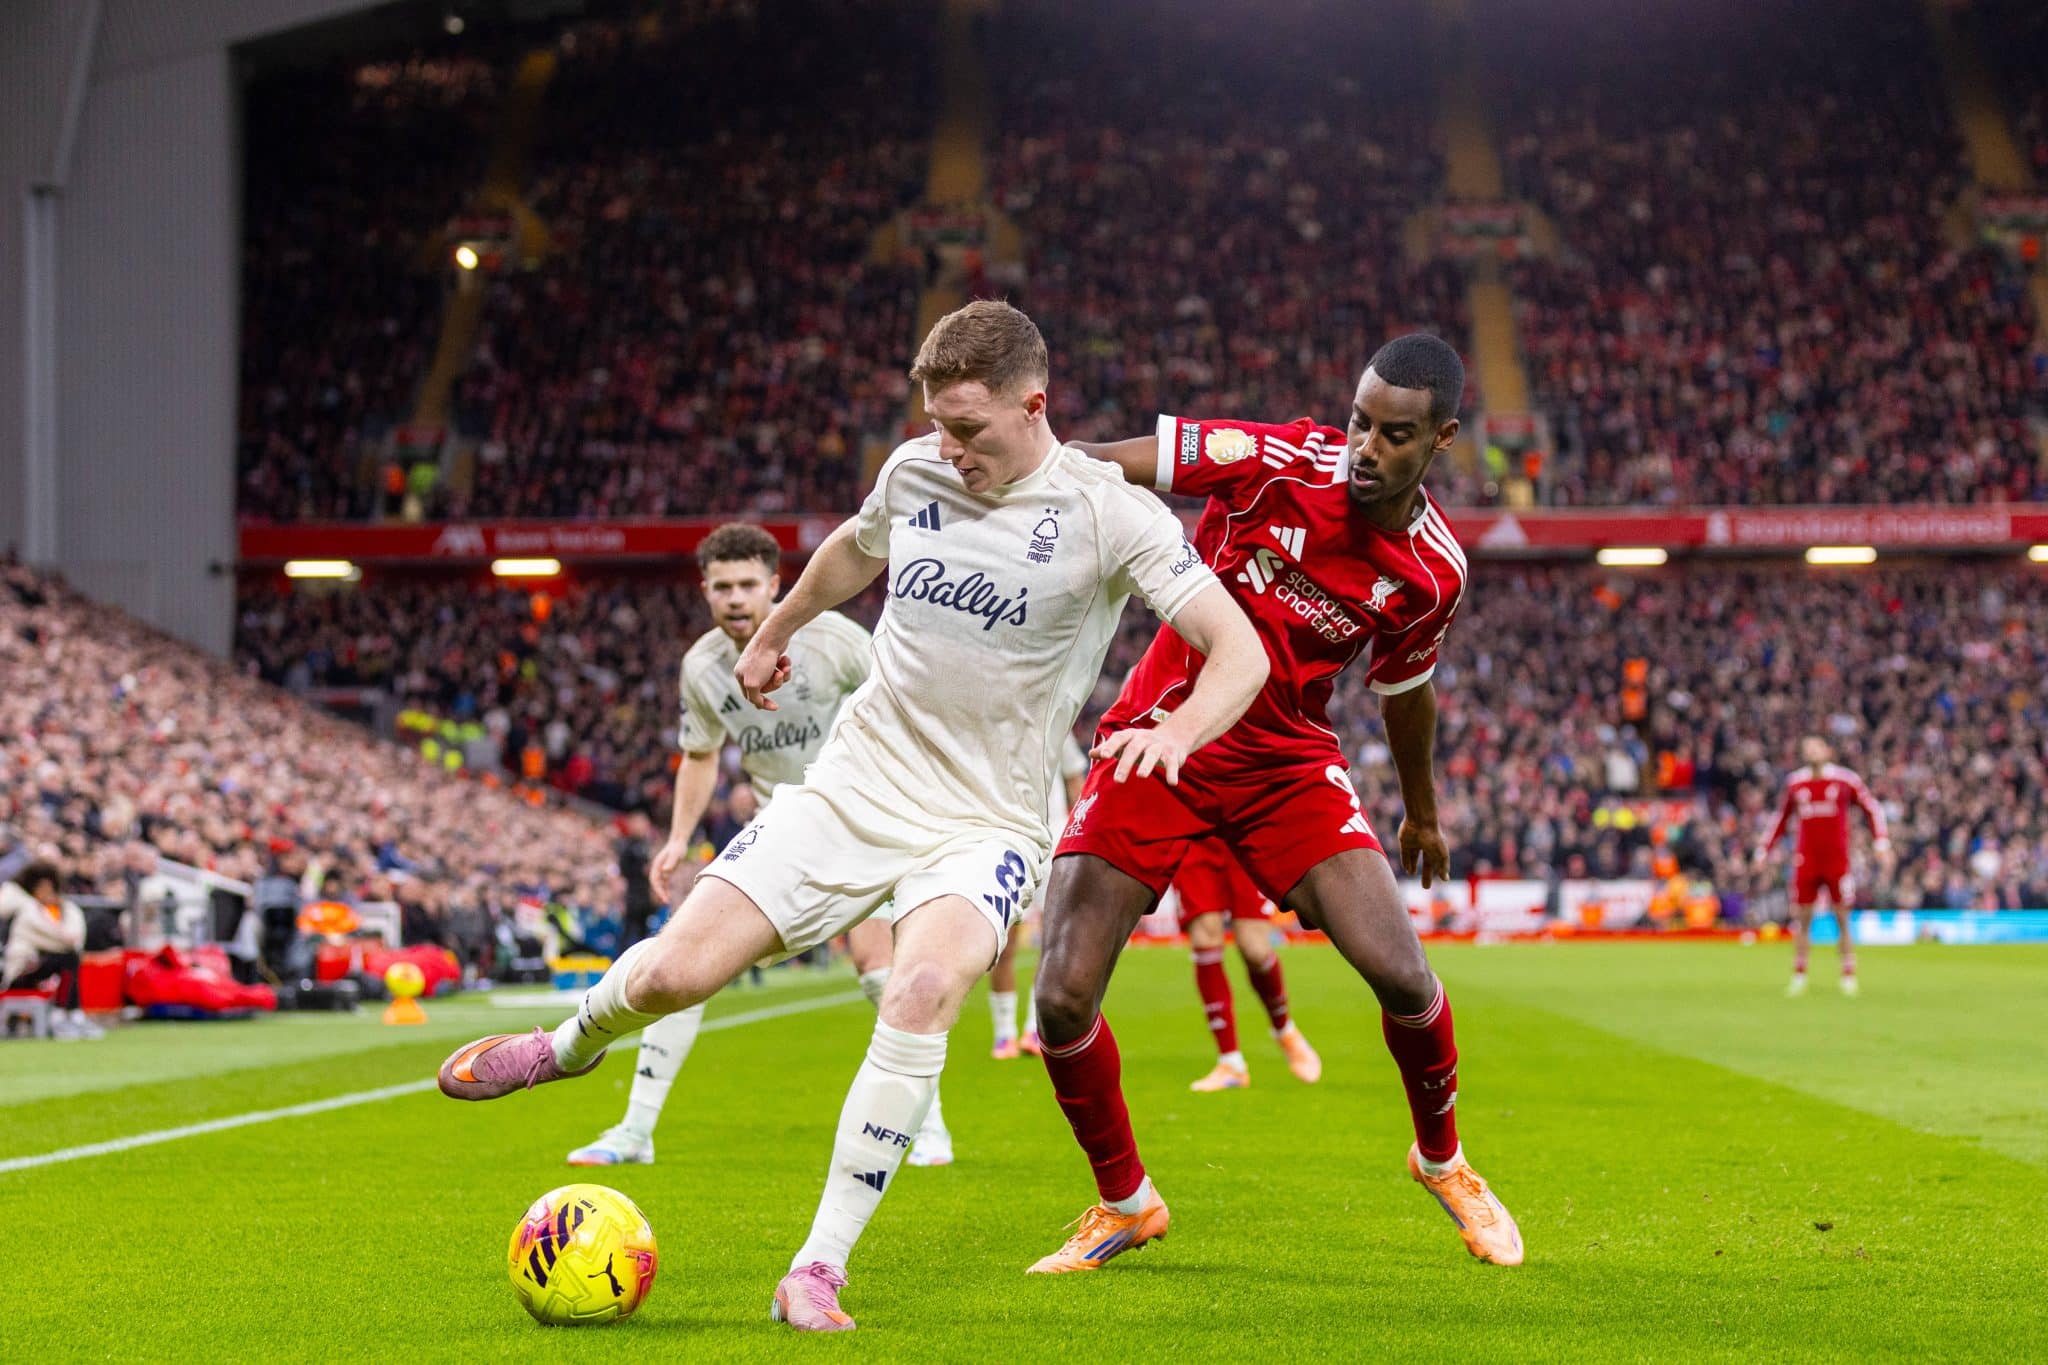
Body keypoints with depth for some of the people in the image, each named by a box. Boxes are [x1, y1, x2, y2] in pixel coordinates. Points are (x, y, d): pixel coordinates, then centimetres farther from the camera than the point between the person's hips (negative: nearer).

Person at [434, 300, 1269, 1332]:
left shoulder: (1106, 512, -12)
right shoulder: (914, 471, 3)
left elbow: (1241, 650, -16)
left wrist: (1176, 733, -36)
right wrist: (774, 635, 41)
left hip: (983, 824, -4)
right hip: (851, 789, 4)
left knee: (924, 988, -35)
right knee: (668, 976, -8)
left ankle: (818, 1270, -26)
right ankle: (569, 1046, 31)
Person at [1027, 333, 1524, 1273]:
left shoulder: (1434, 573, -5)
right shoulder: (1285, 464, -17)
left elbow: (1403, 687, 15)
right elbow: (1118, 463, -21)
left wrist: (1422, 812, 28)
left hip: (1287, 757, 2)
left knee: (1399, 972, -13)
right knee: (1062, 999, -12)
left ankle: (1442, 1160, 19)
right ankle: (1123, 1202, 15)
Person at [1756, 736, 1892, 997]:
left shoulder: (1845, 780, 0)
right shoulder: (1795, 784, 8)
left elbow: (1872, 809, 8)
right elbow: (1781, 818, 21)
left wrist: (1881, 842, -1)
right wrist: (1765, 850, 18)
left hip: (1838, 860, -2)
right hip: (1806, 861, 2)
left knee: (1842, 919, 0)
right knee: (1802, 920, 1)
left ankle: (1849, 976, 7)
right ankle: (1799, 976, 9)